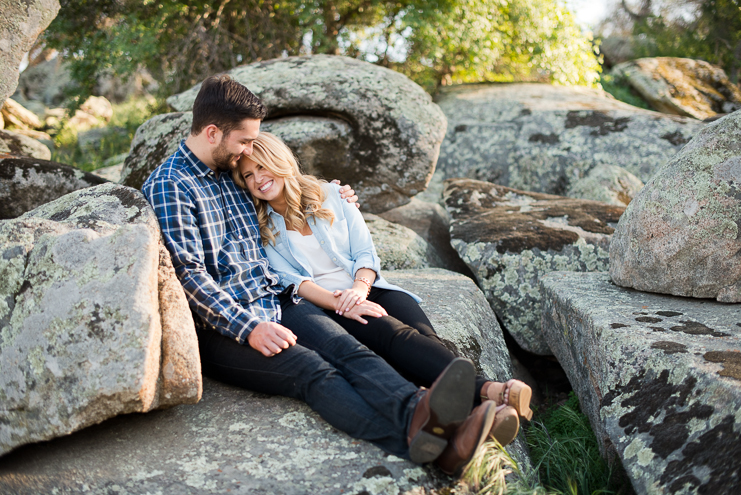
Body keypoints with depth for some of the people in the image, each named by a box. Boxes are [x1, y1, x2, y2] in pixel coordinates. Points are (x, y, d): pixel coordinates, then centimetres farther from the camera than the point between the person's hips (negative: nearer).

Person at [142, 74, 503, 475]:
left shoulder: (231, 172, 19)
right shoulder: (168, 187, -6)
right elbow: (190, 275, -14)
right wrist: (248, 329, -22)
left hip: (273, 300, 7)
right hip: (219, 326, -7)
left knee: (346, 349, -24)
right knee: (311, 371, -31)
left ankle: (417, 412, -50)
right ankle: (412, 442, -53)